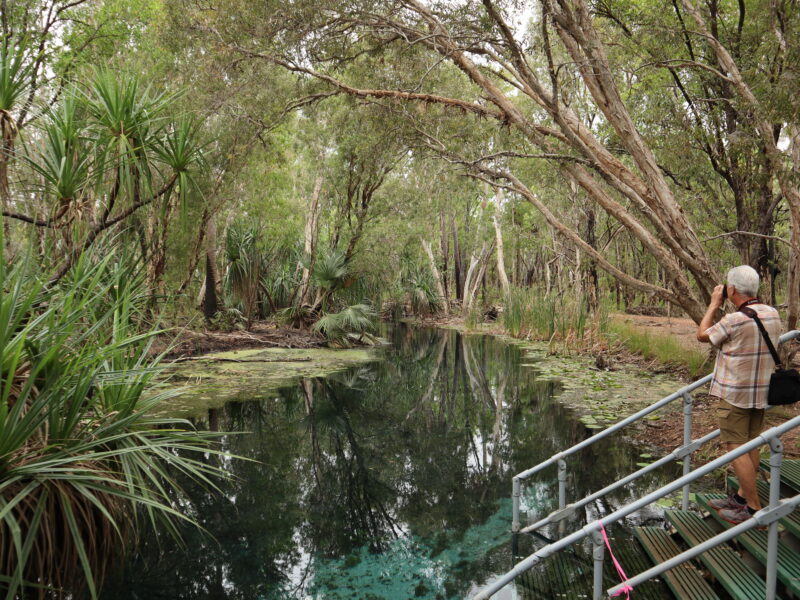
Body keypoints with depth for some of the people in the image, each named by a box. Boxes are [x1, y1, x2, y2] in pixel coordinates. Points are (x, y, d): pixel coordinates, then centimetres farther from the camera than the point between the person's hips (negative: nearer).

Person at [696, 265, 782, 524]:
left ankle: (754, 508, 5)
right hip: (762, 392, 8)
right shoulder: (773, 314, 0)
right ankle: (742, 496, 28)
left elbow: (702, 335, -7)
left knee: (736, 448, 0)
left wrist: (714, 305, 1)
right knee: (751, 445, 16)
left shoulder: (735, 320, -23)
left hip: (735, 394, -8)